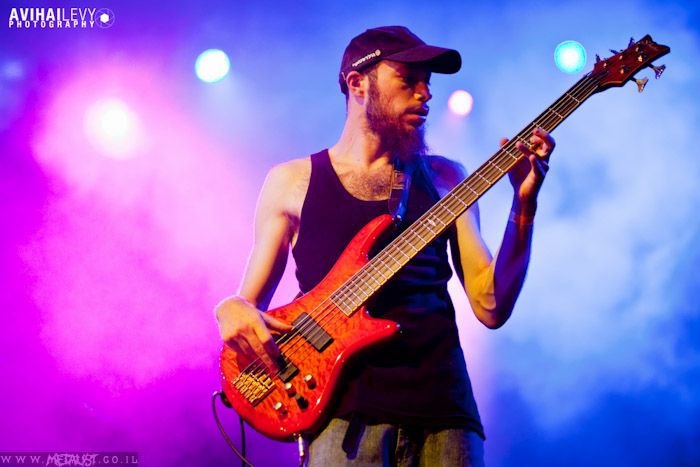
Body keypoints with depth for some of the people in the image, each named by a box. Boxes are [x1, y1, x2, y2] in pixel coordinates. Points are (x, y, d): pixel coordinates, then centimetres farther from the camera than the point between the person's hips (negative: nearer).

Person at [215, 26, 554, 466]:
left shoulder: (445, 178, 12)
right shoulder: (292, 181, 9)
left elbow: (491, 307, 4)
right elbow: (249, 301, 11)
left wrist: (524, 205, -5)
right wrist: (231, 309, -11)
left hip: (442, 405, 2)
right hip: (347, 407, -2)